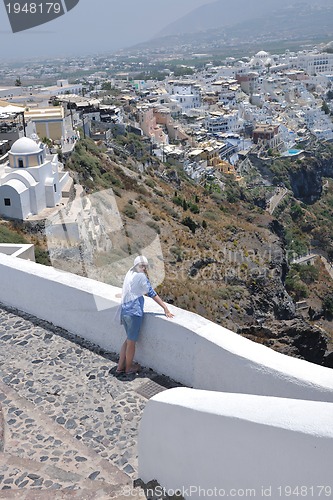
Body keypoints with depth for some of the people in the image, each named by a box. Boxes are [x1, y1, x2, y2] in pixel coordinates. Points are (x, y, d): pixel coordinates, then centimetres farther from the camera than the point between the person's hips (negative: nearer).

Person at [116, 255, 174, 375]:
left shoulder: (129, 273, 10)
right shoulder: (141, 277, -12)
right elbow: (152, 294, -14)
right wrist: (165, 308, -13)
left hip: (124, 311, 8)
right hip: (134, 312, -8)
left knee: (129, 339, 22)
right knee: (131, 342, 9)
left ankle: (120, 367, 27)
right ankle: (129, 368, 25)